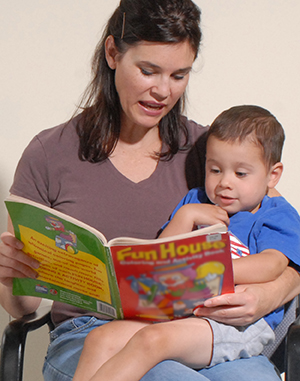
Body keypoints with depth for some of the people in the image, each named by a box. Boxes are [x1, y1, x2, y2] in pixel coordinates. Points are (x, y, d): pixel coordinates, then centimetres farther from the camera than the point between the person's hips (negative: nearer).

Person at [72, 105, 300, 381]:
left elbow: (271, 265, -11)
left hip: (239, 320, -5)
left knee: (152, 338, -32)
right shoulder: (195, 202, 26)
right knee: (102, 338, -19)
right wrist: (186, 216, 5)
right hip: (176, 310, 5)